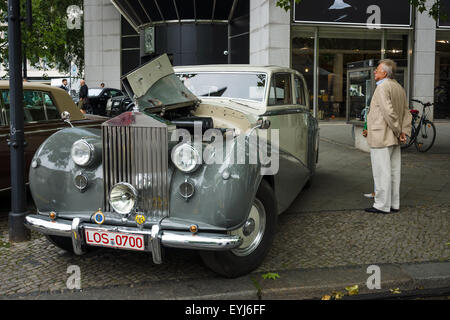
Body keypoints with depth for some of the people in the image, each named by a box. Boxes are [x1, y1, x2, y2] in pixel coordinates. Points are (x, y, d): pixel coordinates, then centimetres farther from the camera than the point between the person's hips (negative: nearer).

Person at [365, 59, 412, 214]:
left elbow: (389, 112, -23)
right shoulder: (399, 88, 15)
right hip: (394, 140, 9)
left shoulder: (382, 87, -14)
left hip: (381, 138, -9)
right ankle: (394, 204, 18)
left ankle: (382, 205, 1)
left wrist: (398, 132, -13)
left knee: (382, 172, -4)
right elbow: (406, 113, 12)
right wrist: (404, 132, 3)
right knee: (393, 171, 12)